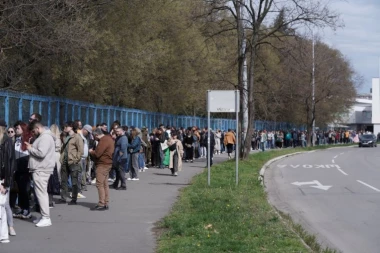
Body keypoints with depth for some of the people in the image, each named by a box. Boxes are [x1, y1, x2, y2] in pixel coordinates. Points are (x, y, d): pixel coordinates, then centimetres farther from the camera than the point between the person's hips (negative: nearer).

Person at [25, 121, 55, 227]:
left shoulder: (45, 137, -16)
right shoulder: (43, 136, 19)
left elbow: (41, 153, -25)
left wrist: (30, 149, -11)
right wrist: (31, 147, 6)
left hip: (41, 170, -11)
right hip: (40, 169, 11)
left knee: (41, 193, -9)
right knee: (42, 193, 14)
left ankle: (46, 218, -7)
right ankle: (44, 217, 20)